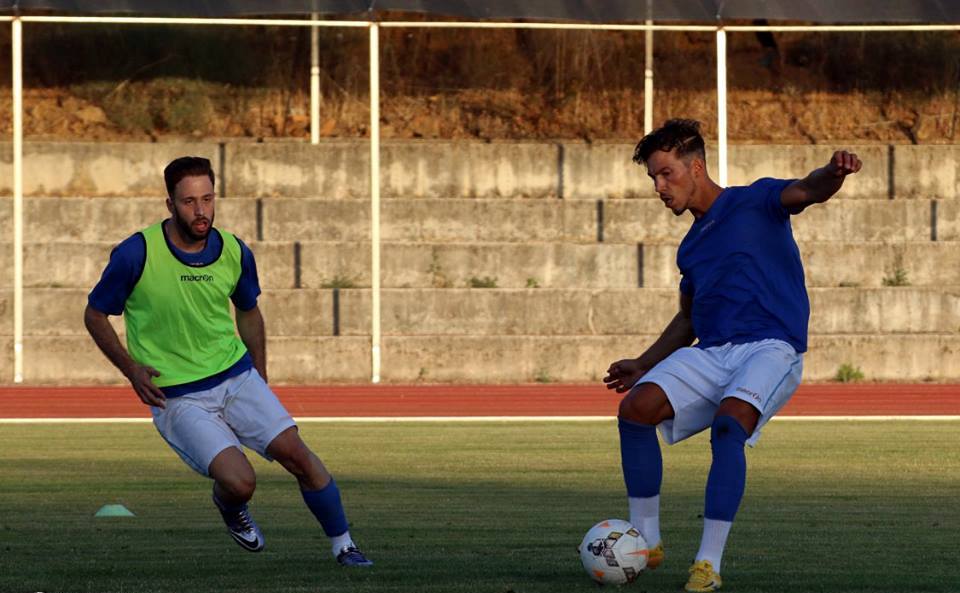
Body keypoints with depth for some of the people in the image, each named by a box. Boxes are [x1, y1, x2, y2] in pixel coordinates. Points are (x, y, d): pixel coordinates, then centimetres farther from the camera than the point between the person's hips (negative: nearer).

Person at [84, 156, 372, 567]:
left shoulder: (235, 253, -3)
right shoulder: (136, 254, -16)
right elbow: (95, 315, -2)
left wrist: (260, 379, 14)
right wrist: (131, 370, -12)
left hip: (237, 377, 4)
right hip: (176, 397, -4)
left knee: (296, 454, -9)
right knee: (239, 482, -19)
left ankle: (343, 546, 10)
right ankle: (229, 505, 19)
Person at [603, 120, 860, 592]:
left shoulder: (755, 203, 3)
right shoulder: (692, 245, 24)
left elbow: (806, 191, -17)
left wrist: (833, 173, -40)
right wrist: (644, 364, 28)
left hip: (770, 348, -7)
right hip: (709, 354, 7)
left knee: (729, 424, -32)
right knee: (636, 407, -15)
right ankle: (646, 542, -3)